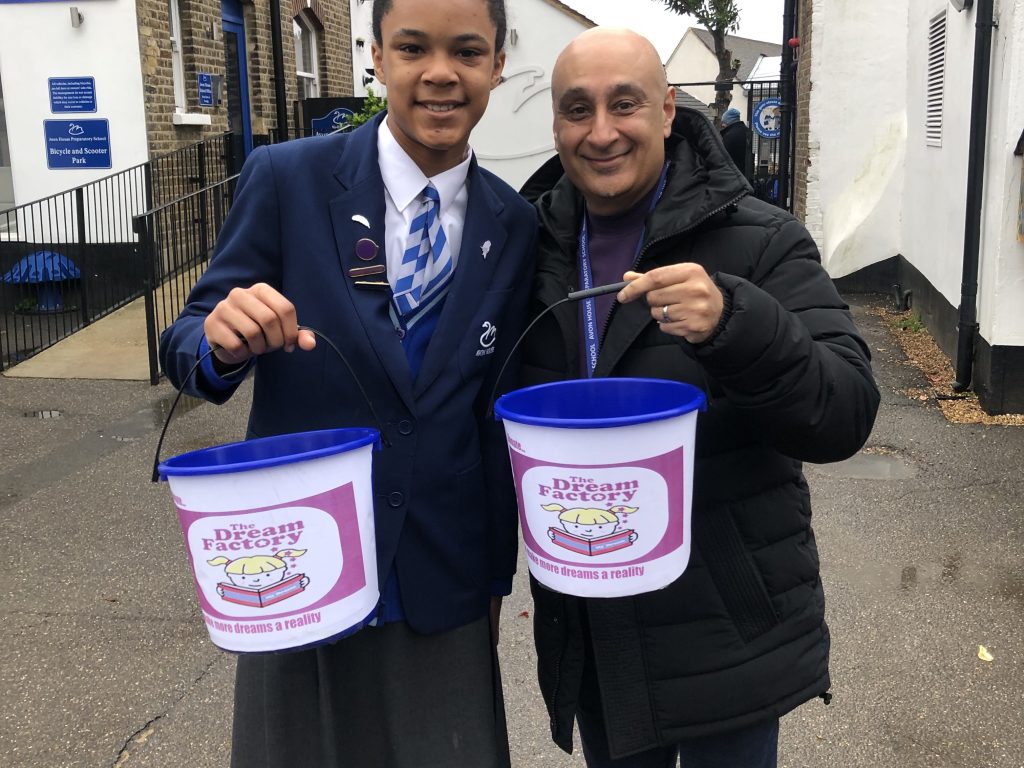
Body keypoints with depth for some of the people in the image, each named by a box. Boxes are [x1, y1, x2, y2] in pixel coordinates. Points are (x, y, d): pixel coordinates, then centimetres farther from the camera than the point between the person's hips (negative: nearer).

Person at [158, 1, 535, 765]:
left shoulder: (516, 225, -1)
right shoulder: (286, 179, -8)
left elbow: (503, 415, 6)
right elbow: (188, 348, -5)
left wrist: (496, 574, 10)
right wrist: (221, 339, -28)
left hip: (444, 592, 2)